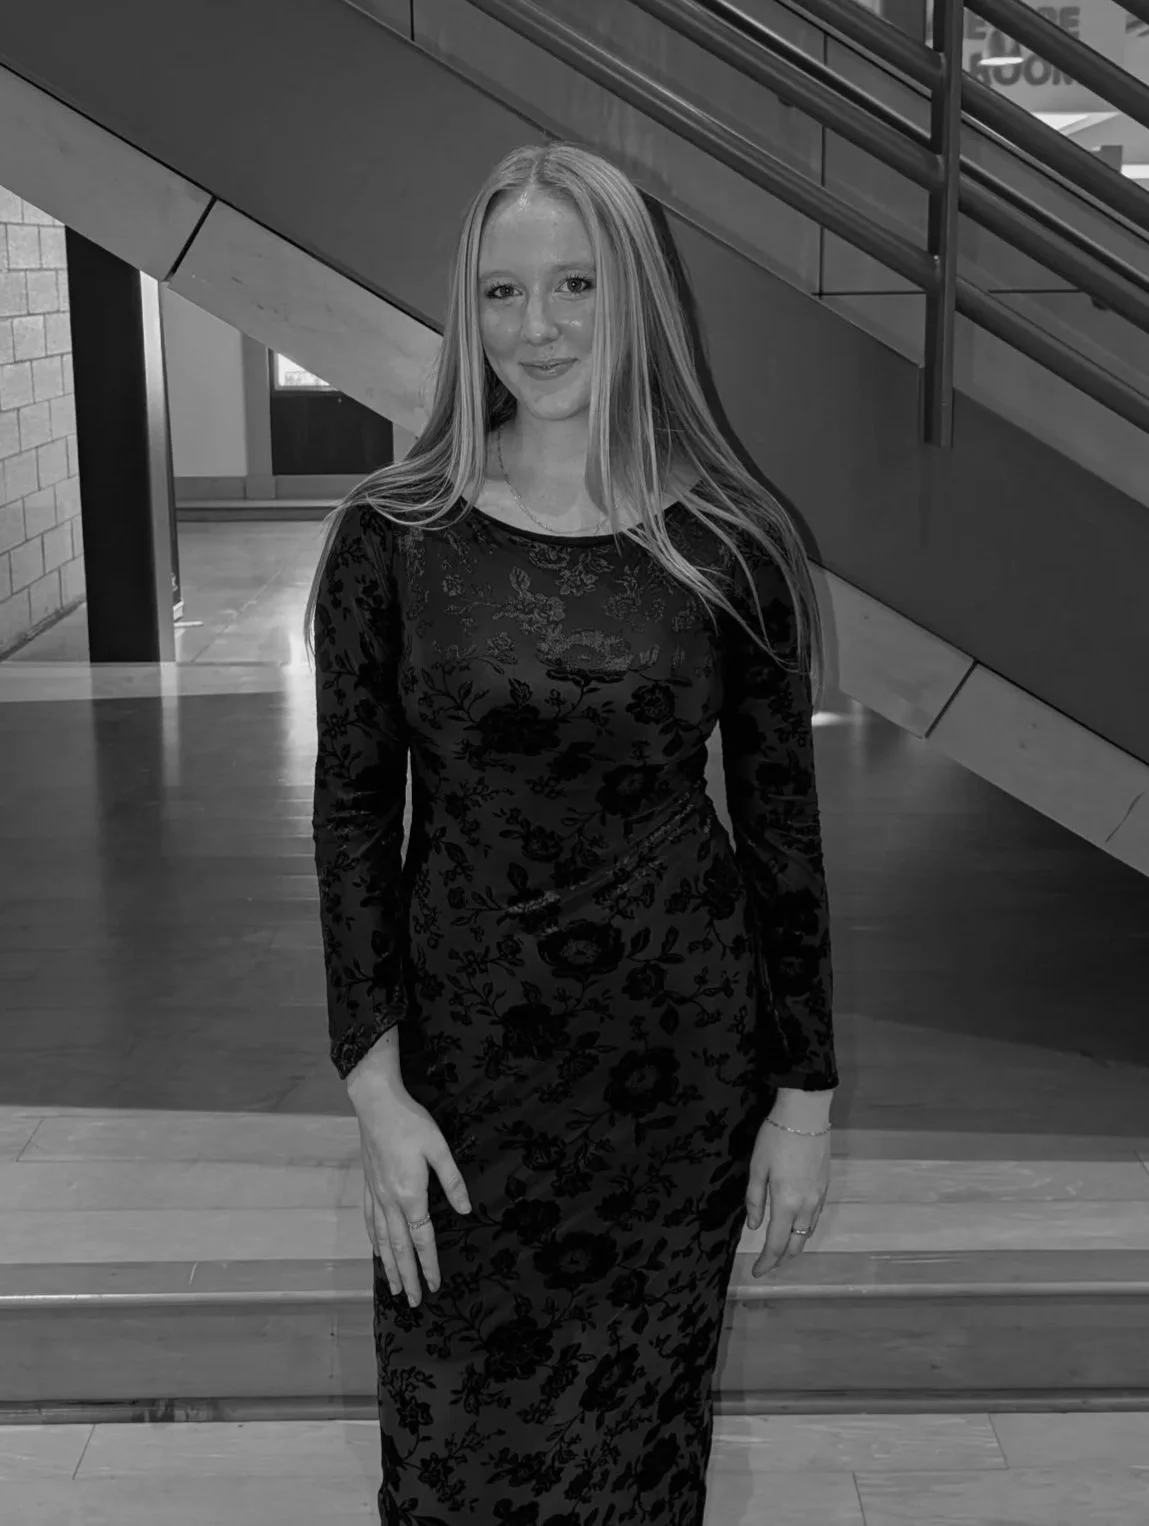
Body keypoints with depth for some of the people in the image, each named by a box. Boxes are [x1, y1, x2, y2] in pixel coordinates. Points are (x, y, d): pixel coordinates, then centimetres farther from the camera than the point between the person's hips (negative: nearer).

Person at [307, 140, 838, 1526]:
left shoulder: (733, 548, -4)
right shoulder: (388, 540, -5)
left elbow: (780, 825, 1)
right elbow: (353, 817, -3)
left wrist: (806, 1092, 2)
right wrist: (375, 1088, -7)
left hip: (680, 1059, 1)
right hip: (464, 1054, 0)